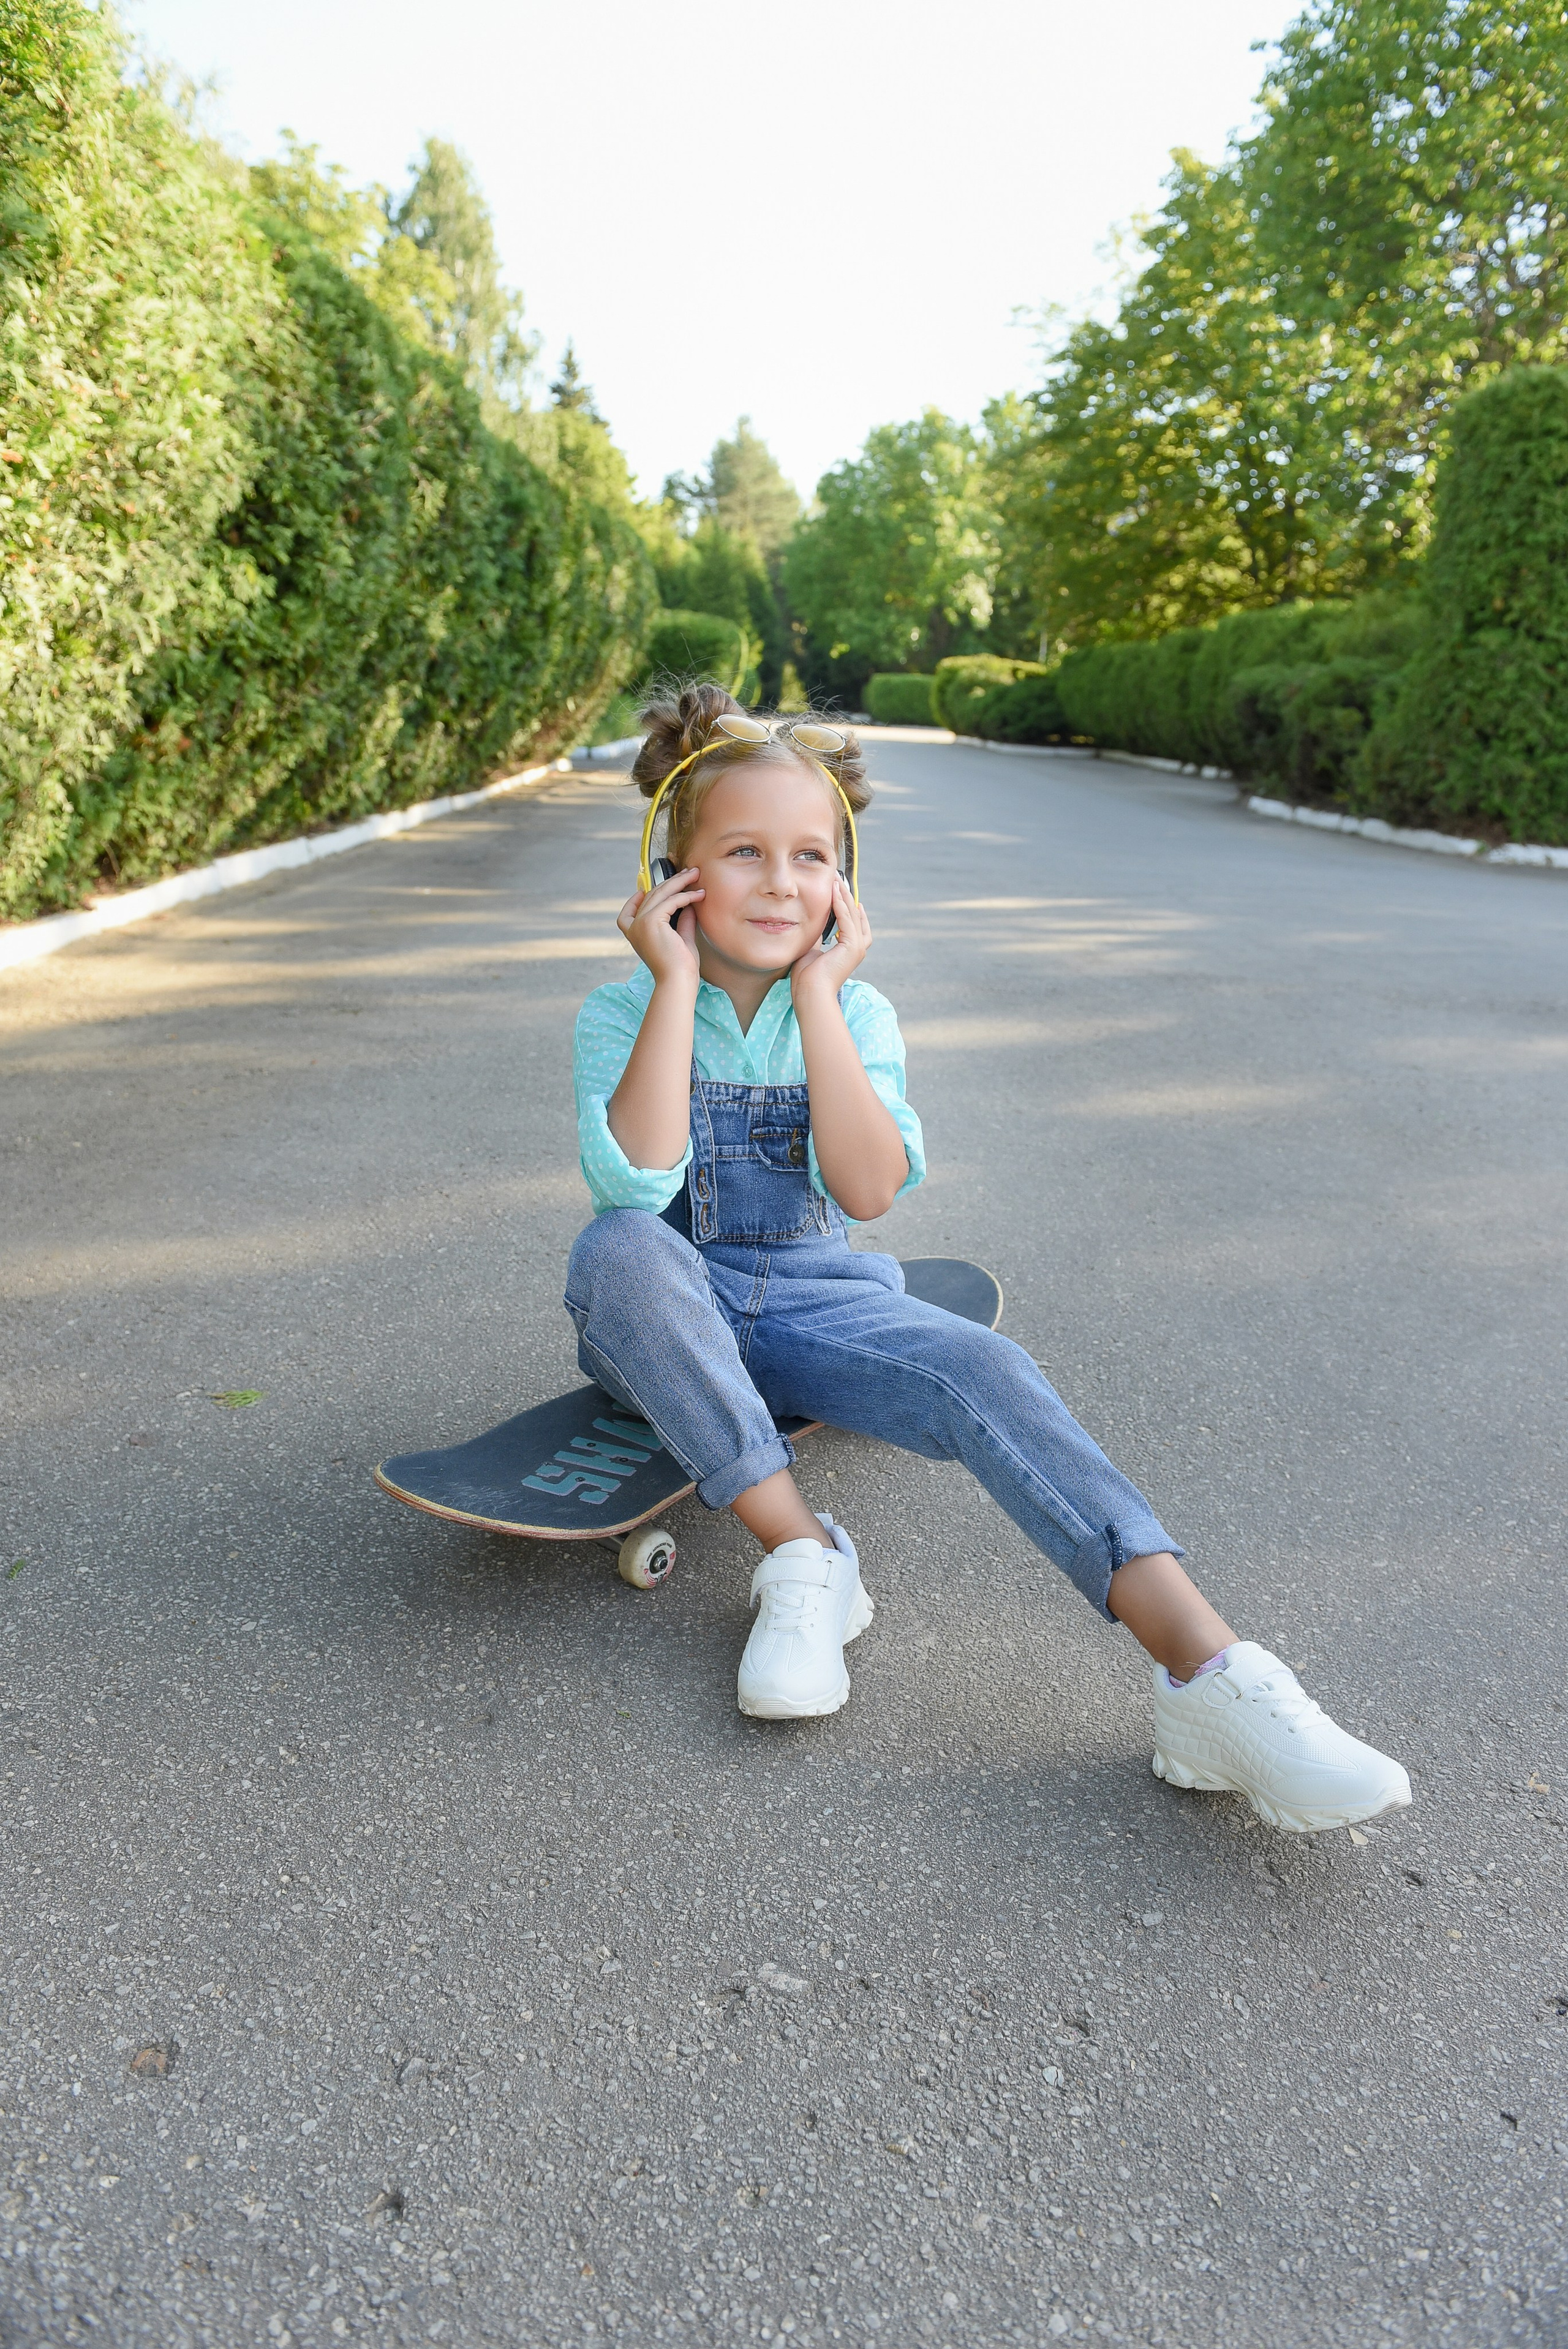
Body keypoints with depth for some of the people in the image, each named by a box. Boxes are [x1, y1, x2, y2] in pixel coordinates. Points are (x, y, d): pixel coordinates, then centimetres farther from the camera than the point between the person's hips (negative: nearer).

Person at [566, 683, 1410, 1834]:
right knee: (616, 1251, -36)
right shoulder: (622, 1014, -6)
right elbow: (635, 1186, -26)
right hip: (668, 1322, -1)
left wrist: (819, 997, -19)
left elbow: (869, 1192, -17)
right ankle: (804, 1557, -26)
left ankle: (1208, 1672, -33)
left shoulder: (854, 1013, -1)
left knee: (983, 1369, -27)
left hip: (811, 1302, 1)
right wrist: (677, 983, -23)